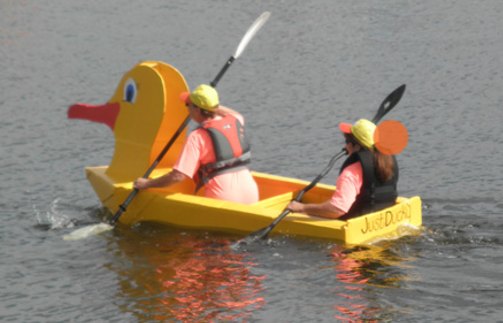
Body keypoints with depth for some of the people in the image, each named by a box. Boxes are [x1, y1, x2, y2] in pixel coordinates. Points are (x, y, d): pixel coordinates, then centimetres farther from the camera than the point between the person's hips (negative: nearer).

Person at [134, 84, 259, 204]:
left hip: (223, 200, -6)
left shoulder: (197, 137, -10)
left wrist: (146, 184, -2)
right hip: (251, 196, 6)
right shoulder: (235, 121, 9)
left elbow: (178, 176, -15)